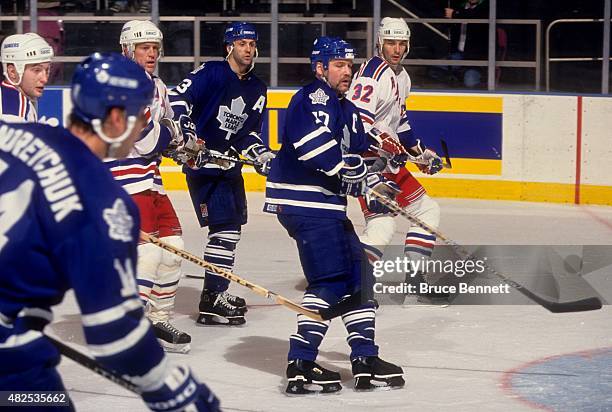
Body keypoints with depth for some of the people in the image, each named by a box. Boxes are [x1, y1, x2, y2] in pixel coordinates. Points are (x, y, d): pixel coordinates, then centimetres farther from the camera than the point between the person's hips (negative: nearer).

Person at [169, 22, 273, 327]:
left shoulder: (257, 90, 12)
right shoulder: (211, 73, -10)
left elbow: (248, 132, 14)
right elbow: (178, 98, -17)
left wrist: (261, 154, -3)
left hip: (229, 166, 9)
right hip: (202, 163, -9)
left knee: (233, 225, 16)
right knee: (224, 227, -15)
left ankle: (218, 292, 31)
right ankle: (212, 301, -13)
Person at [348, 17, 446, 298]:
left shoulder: (401, 76, 16)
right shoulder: (373, 73, -17)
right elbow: (355, 119, -28)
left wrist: (419, 151, 26)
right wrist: (382, 143, -36)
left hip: (390, 158, 10)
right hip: (367, 158, -10)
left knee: (428, 210, 15)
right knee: (382, 225, -21)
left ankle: (414, 282, 16)